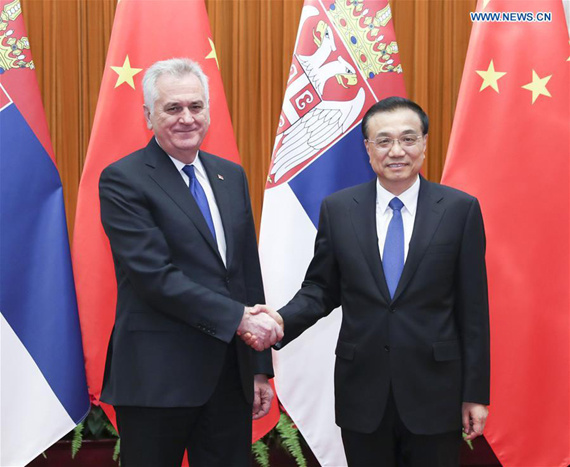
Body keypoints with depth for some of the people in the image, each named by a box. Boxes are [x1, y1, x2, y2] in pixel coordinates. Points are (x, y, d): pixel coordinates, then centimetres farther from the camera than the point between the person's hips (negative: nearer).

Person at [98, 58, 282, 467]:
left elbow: (249, 273, 13)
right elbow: (155, 276, -17)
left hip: (231, 373, 6)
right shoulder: (123, 181, -8)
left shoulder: (232, 176, 11)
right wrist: (239, 317, -18)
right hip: (157, 379, -5)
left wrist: (260, 367, 12)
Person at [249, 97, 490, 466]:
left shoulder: (461, 209, -4)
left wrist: (476, 393, -1)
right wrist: (282, 320, -14)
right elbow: (321, 289, 7)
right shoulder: (337, 209, 1)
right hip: (362, 391, 1)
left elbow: (472, 307, -2)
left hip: (434, 390, -1)